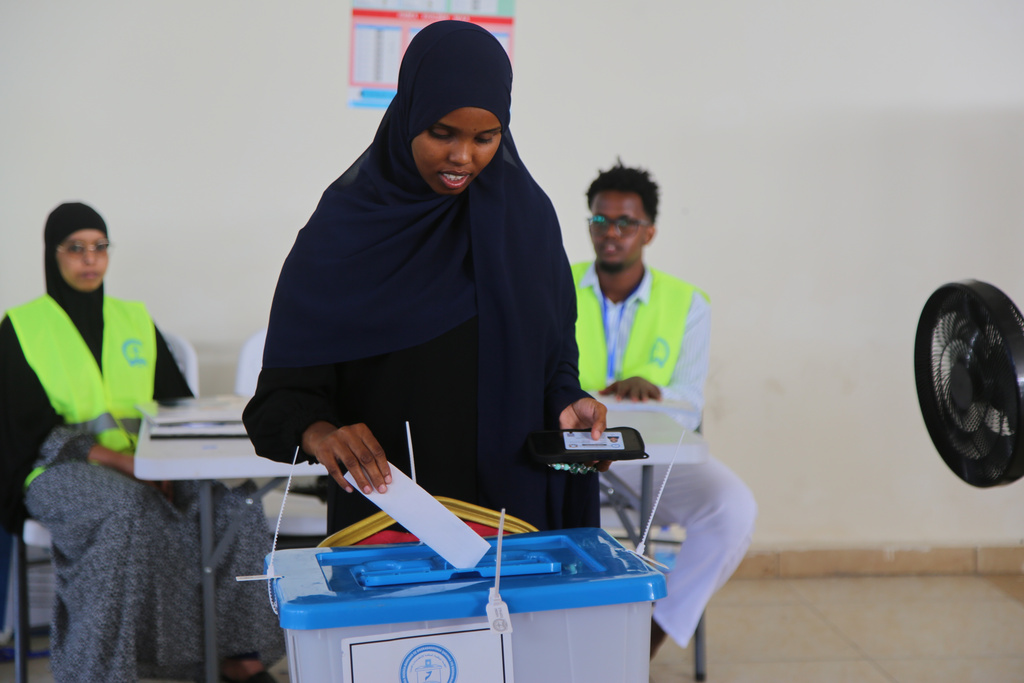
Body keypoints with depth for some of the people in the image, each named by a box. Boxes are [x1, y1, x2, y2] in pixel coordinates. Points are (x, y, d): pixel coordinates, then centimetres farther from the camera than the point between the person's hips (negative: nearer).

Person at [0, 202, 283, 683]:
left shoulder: (135, 319, 17)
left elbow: (178, 404, 14)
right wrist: (121, 460, -19)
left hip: (149, 467, 4)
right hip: (60, 472, -4)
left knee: (231, 493, -23)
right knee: (127, 510, -37)